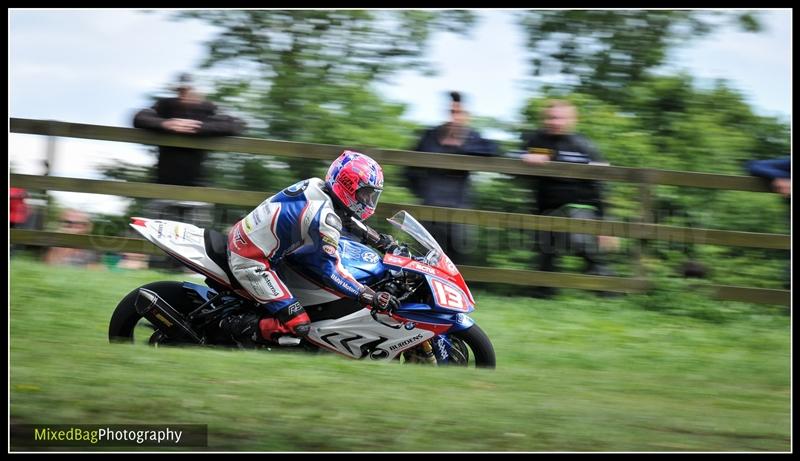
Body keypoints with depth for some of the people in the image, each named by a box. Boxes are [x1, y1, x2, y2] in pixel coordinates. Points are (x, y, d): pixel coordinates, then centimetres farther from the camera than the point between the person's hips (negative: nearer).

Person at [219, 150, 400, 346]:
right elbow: (329, 271, -22)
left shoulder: (316, 185, 0)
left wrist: (376, 239, 21)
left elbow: (344, 219, 21)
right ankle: (241, 326, -1)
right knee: (298, 325, -14)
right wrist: (370, 297, -22)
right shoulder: (324, 218, -24)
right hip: (250, 263, -9)